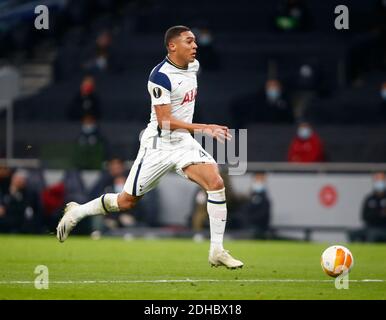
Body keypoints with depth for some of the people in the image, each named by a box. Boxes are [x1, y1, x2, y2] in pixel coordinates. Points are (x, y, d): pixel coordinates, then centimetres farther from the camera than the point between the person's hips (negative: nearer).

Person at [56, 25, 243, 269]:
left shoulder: (194, 66, 4)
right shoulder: (161, 76, -21)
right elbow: (165, 121, -25)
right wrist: (203, 128, -30)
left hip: (183, 142, 6)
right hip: (158, 145, -6)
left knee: (216, 182, -16)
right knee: (128, 201, 3)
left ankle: (217, 251, -12)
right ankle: (76, 212, 28)